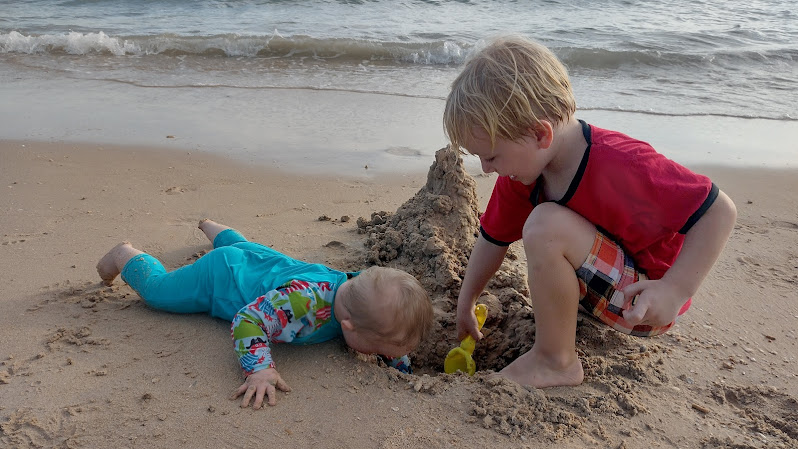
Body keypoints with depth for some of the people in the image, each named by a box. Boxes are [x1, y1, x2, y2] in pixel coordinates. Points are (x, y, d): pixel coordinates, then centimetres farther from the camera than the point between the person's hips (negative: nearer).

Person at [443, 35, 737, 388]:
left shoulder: (619, 165, -33)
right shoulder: (524, 161, -9)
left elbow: (719, 210, -26)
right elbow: (493, 239, 3)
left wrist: (675, 290, -31)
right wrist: (464, 307, 11)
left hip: (645, 303, -8)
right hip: (607, 282, 8)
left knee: (547, 226, -31)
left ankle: (555, 361, -14)